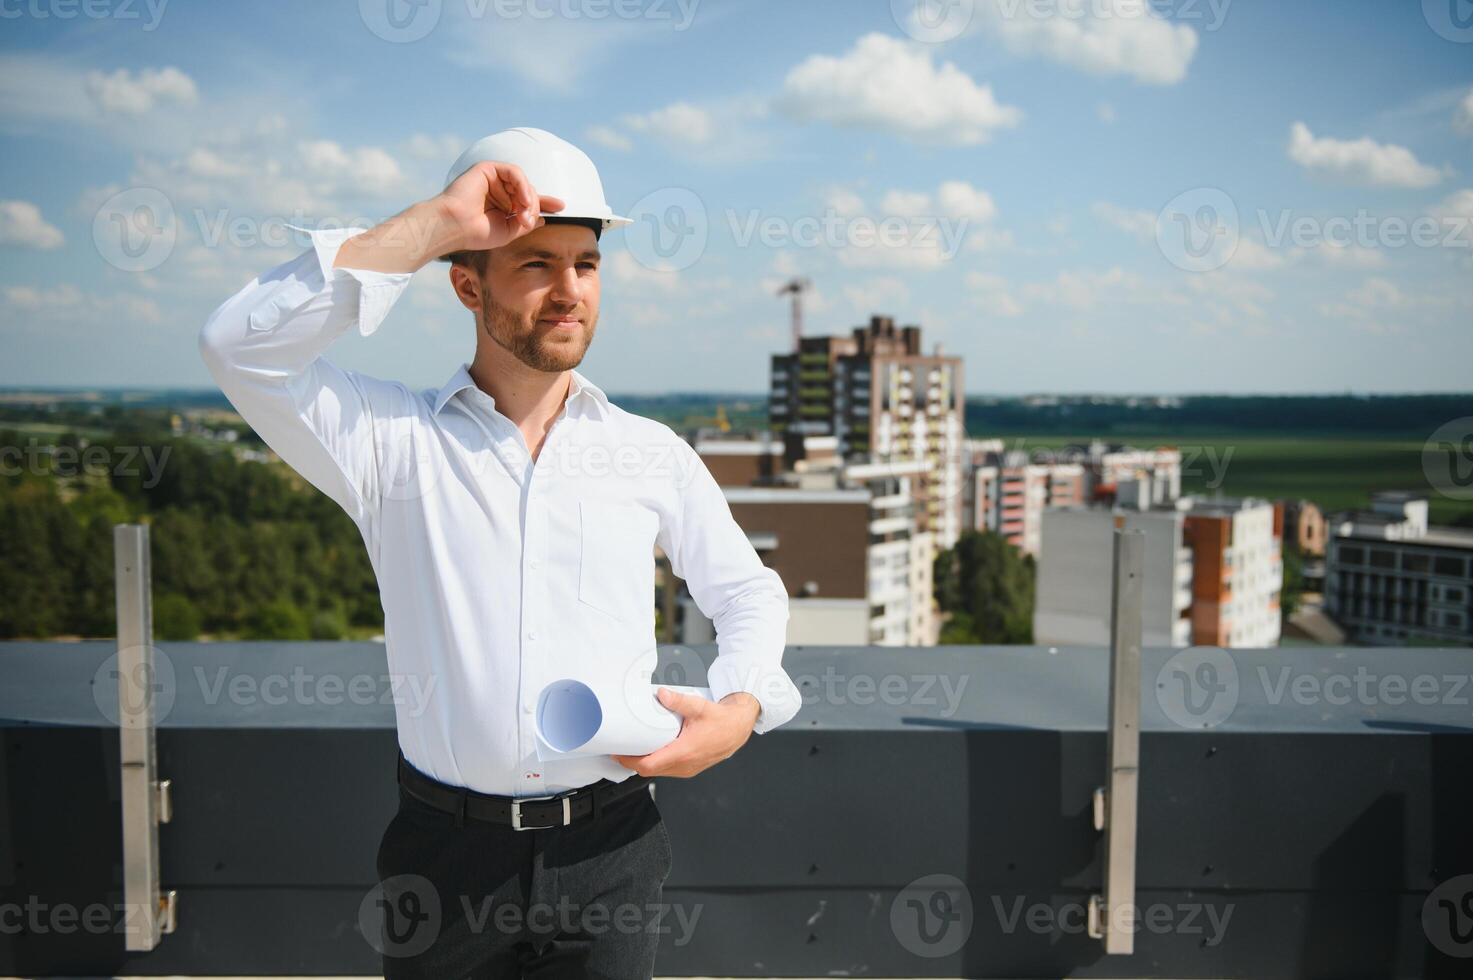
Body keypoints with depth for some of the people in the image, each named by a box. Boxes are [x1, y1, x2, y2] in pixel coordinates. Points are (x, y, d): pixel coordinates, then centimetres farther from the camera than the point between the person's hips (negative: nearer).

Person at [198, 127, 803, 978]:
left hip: (609, 850, 2)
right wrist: (433, 223, -17)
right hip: (447, 847, -1)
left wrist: (740, 709, -4)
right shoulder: (395, 439, -2)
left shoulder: (653, 453, 4)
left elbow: (749, 593, 16)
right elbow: (241, 345, -17)